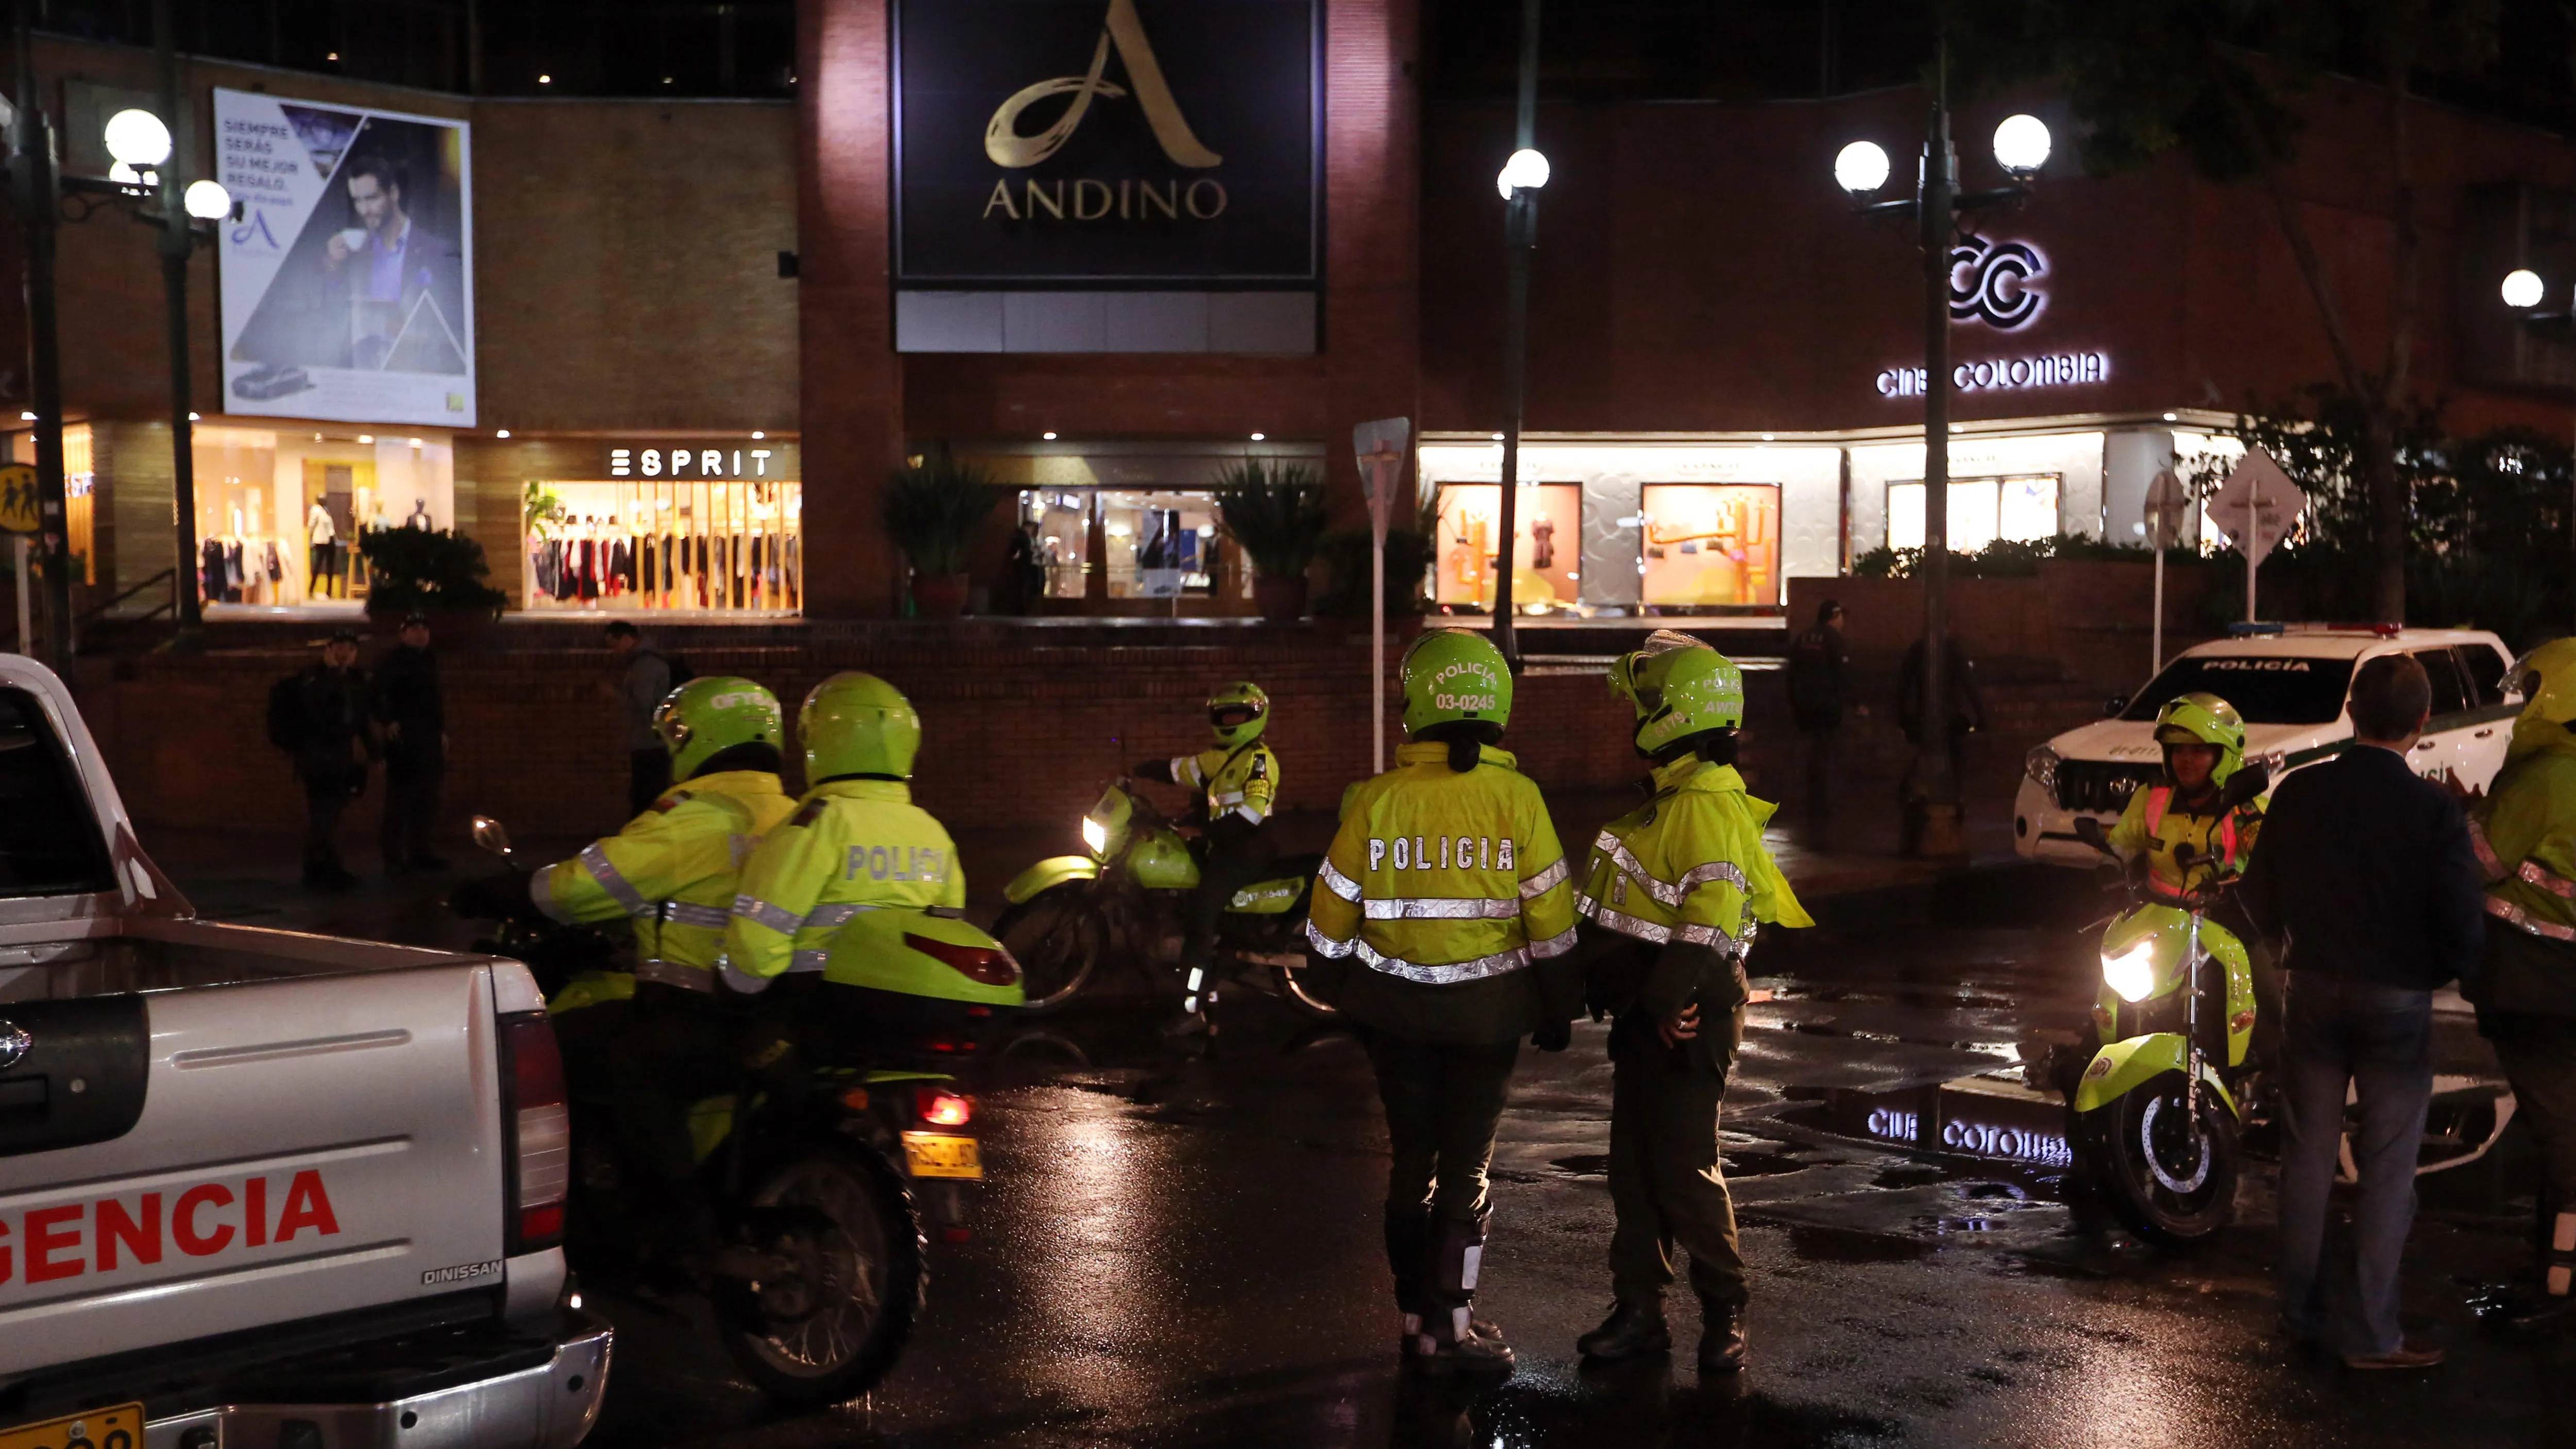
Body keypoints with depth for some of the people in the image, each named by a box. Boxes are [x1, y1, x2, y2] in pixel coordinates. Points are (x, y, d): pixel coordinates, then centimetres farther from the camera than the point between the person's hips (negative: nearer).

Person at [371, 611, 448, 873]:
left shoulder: (430, 660, 16)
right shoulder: (391, 661, -6)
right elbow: (377, 692, -16)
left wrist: (442, 730, 20)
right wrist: (386, 721, -21)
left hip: (430, 740, 7)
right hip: (402, 739, -7)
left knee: (427, 799, 10)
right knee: (399, 798, -7)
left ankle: (421, 852, 18)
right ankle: (394, 857, -4)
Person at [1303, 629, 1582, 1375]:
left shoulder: (1376, 800, -9)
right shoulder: (1515, 799, -11)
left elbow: (1333, 915, -1)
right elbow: (1550, 917, -6)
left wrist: (1344, 994, 16)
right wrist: (1558, 1010, 7)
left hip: (1397, 1009, 1)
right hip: (1488, 1008, -1)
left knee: (1411, 1159, 15)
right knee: (1467, 1166, 8)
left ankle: (1416, 1316, 23)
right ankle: (1452, 1326, 10)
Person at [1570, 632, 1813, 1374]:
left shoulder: (1708, 807, -19)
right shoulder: (1673, 799, 14)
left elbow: (1710, 920, -27)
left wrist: (1664, 1002, -26)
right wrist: (1631, 1000, 22)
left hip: (1684, 1022, -10)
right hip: (1646, 1014, 10)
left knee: (1684, 1172, -3)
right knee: (1633, 1167, 12)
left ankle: (1724, 1312, 12)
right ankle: (1639, 1311, 20)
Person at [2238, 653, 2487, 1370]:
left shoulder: (2298, 792, -6)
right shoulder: (2433, 809, -17)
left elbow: (2260, 900, 2)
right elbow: (2462, 920, -15)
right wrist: (2456, 969, 6)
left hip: (2311, 989, 4)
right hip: (2397, 1000, -3)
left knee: (2307, 1157, 14)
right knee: (2386, 1170, 5)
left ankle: (2300, 1311, 22)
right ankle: (2371, 1333, 8)